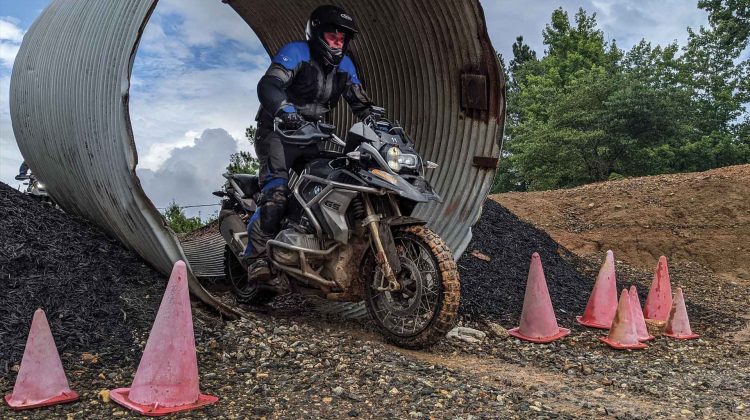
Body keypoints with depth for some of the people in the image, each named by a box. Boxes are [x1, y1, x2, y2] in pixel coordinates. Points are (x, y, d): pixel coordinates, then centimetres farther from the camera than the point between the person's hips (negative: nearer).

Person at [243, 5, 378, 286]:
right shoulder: (296, 52, -10)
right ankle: (257, 257, -24)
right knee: (276, 190, -24)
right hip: (279, 129, -6)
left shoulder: (344, 65, 11)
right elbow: (267, 86, -25)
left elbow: (360, 102, 13)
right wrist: (287, 112, -43)